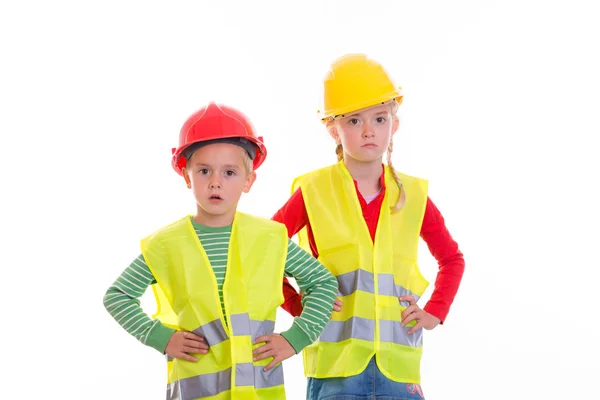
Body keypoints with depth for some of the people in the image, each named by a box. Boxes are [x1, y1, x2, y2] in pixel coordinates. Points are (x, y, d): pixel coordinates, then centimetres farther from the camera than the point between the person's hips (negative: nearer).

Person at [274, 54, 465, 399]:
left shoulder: (413, 196, 7)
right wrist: (298, 305, -2)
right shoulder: (313, 192, 0)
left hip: (398, 367, 2)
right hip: (335, 370, -2)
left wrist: (435, 312, 9)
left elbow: (452, 259, 21)